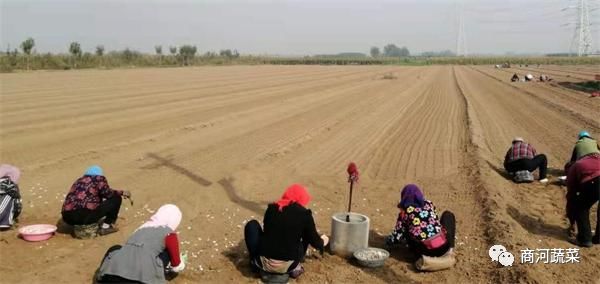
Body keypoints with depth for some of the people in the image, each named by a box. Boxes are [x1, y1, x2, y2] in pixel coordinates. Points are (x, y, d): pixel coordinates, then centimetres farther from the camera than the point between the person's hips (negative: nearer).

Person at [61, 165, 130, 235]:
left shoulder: (78, 181, 26)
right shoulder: (99, 179, 7)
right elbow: (108, 193, -6)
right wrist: (122, 192, 10)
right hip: (85, 216, -8)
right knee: (116, 199, 8)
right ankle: (106, 226, 6)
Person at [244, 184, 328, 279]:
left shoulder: (271, 208, 5)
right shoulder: (304, 214, -4)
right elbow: (314, 242, 5)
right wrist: (322, 241, 30)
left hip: (263, 263, 2)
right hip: (287, 266, -1)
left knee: (252, 225, 22)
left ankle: (255, 261, 21)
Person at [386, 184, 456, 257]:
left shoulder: (405, 212, 3)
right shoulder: (429, 204, 11)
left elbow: (397, 237, 7)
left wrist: (389, 241, 30)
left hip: (427, 251, -1)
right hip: (444, 246, 1)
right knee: (448, 214, 27)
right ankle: (450, 245, 15)